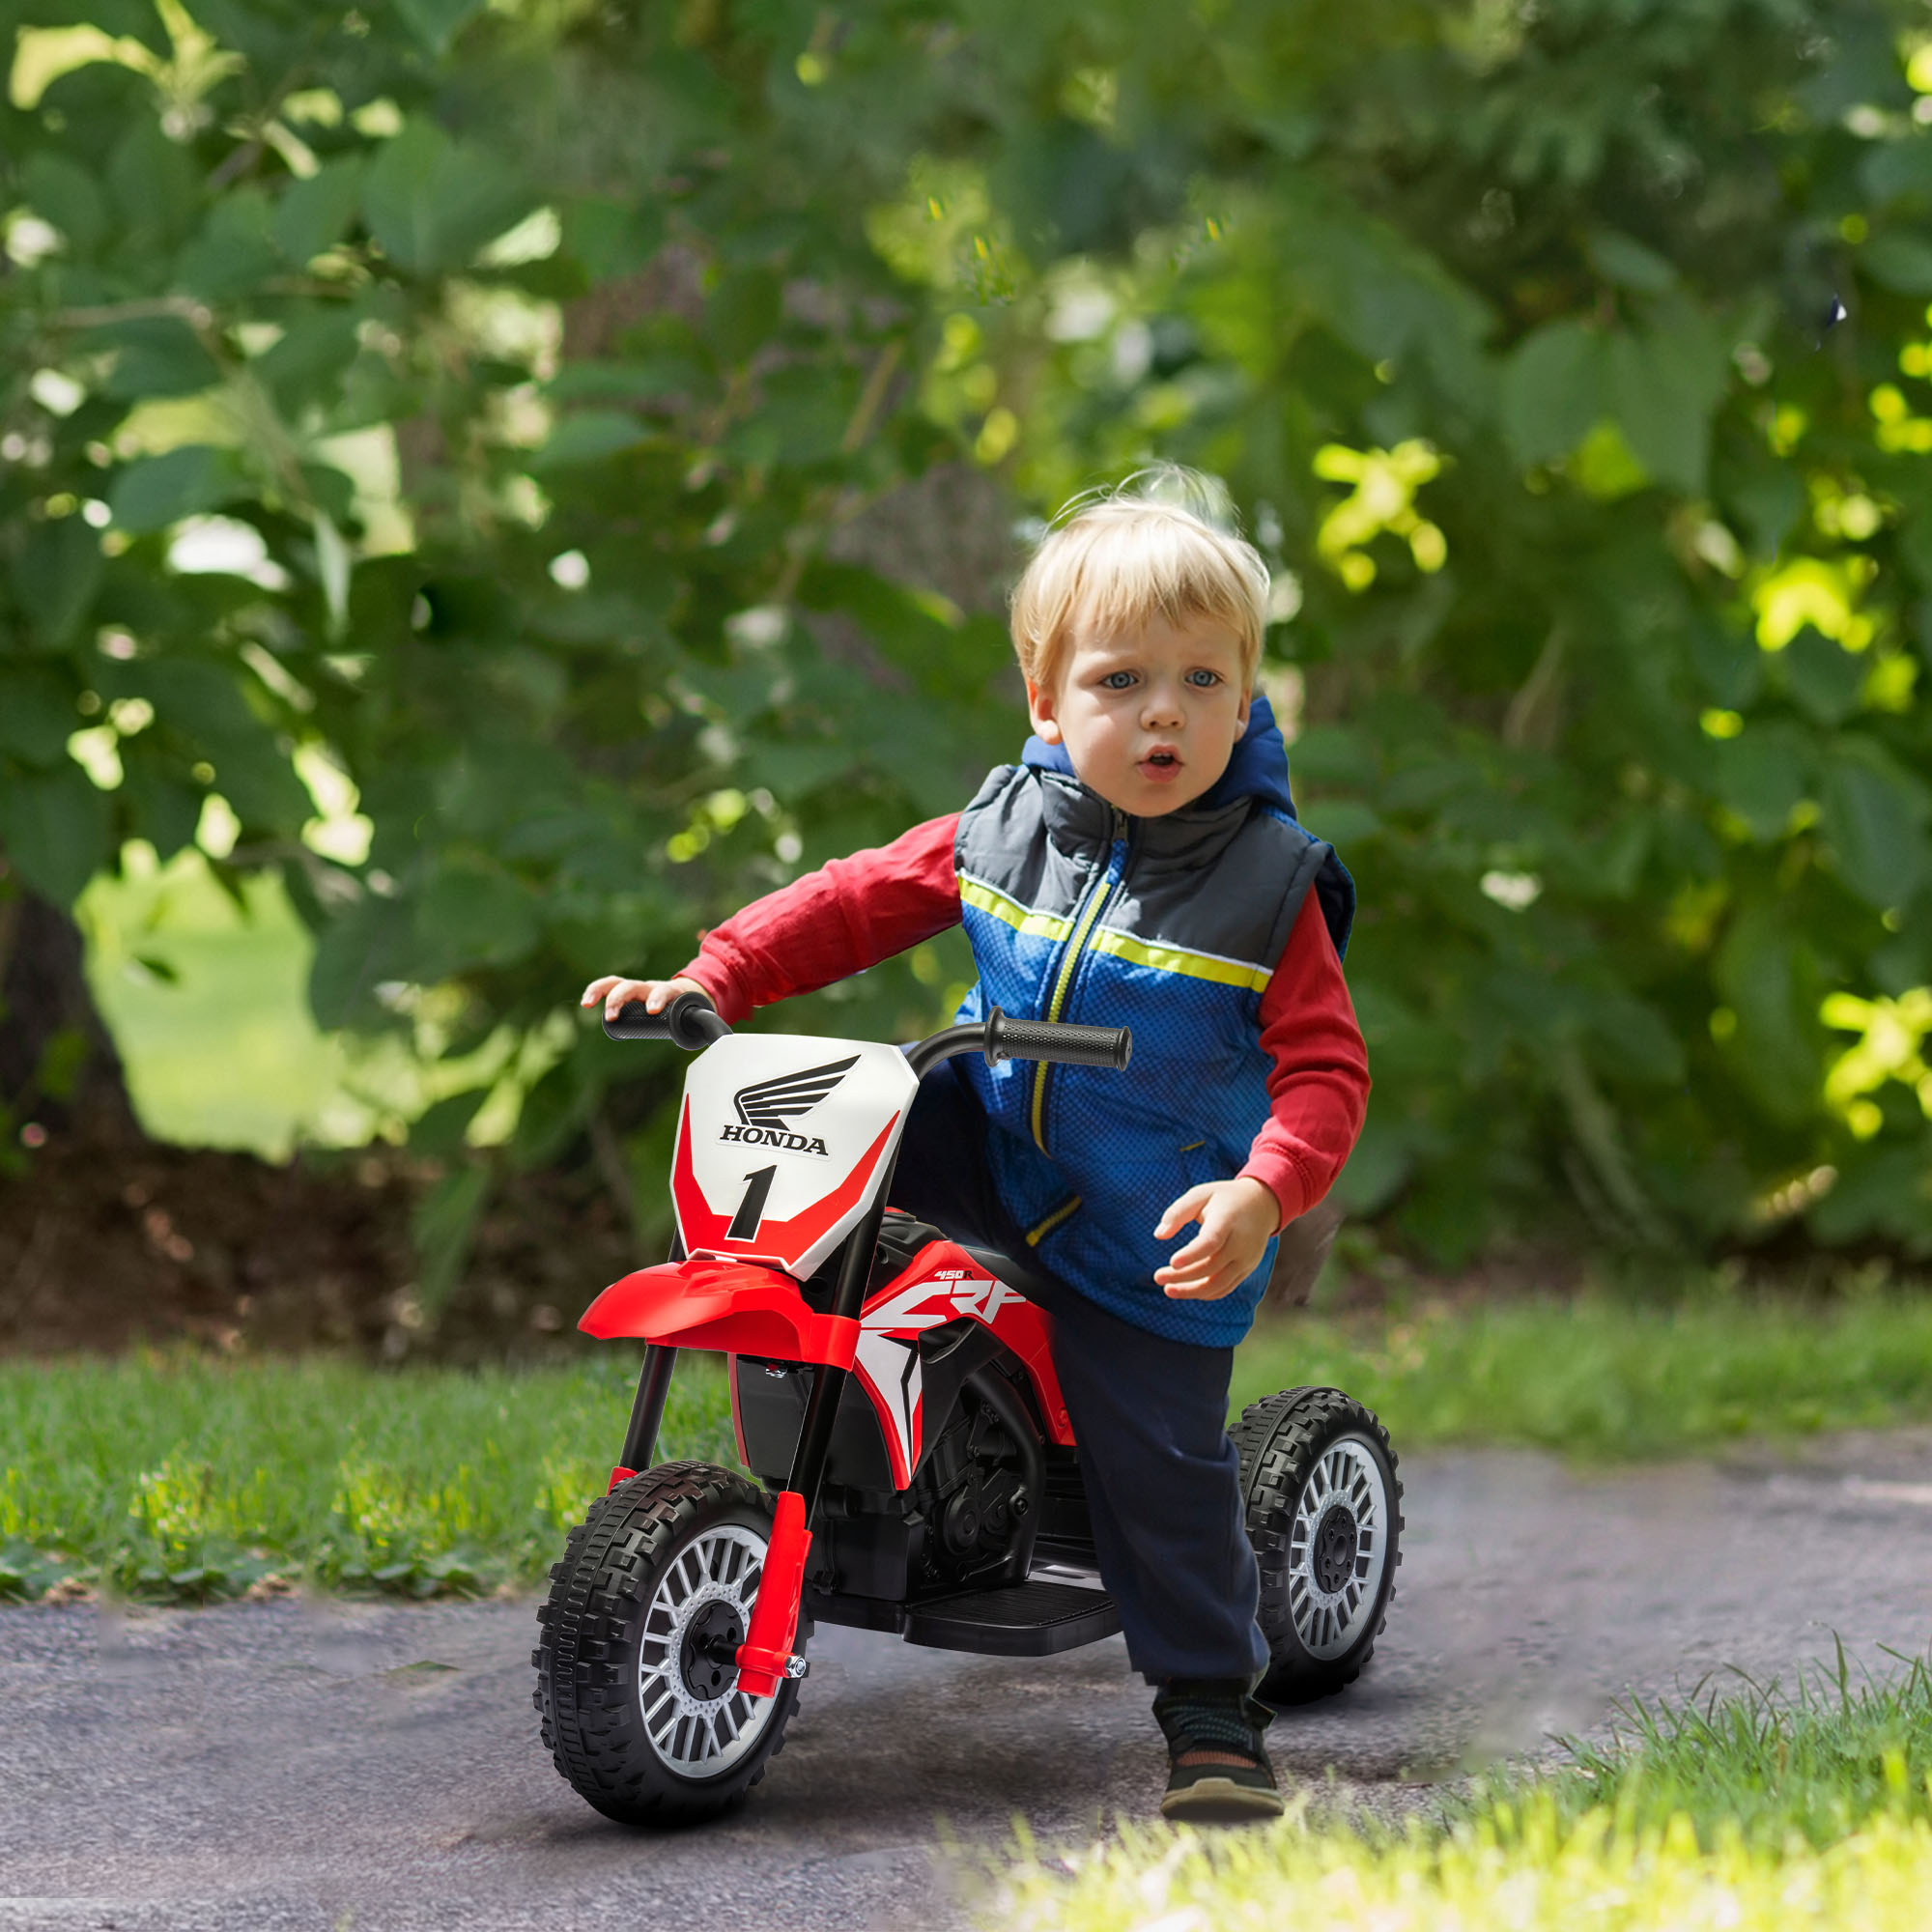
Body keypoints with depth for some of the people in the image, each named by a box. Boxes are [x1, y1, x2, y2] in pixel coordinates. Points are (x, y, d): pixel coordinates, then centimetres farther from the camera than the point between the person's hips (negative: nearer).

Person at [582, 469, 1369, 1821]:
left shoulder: (1269, 886, -15)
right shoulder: (1003, 832, -5)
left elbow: (1325, 1071, -16)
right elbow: (857, 903, 4)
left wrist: (1263, 1196, -34)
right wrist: (705, 984, -6)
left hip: (1154, 1235, -3)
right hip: (994, 1148, 4)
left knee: (1161, 1471, -6)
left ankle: (1213, 1713, 10)